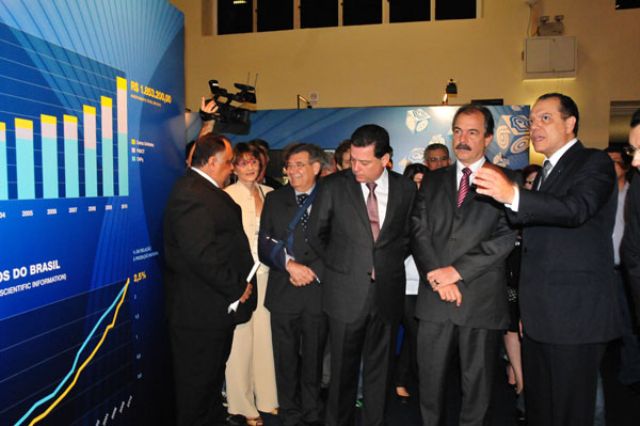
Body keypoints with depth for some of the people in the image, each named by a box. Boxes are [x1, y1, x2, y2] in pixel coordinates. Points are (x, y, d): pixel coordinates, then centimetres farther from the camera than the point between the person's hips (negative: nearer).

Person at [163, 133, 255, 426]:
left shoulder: (208, 191, 13)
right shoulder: (191, 194, -21)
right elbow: (201, 254, -28)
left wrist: (237, 287, 8)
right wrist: (236, 289, -18)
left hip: (218, 306, 11)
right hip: (201, 312, -11)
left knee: (213, 377, 25)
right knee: (197, 385, 8)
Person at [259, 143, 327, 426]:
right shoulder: (274, 200, 8)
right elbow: (264, 246, 2)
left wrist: (313, 271, -12)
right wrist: (289, 264, -13)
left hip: (318, 292, -1)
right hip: (283, 294, 1)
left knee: (313, 359, 11)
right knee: (286, 360, 9)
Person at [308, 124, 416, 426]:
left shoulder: (405, 188, 0)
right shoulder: (334, 186, -5)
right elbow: (316, 234, 5)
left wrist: (388, 264, 6)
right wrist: (339, 265, 5)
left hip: (387, 293, 2)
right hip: (346, 293, -2)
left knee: (379, 369, 15)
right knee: (343, 369, 10)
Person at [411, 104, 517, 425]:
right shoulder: (432, 181, 12)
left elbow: (507, 237, -9)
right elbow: (418, 232, 4)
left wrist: (457, 271, -14)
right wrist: (437, 277, -9)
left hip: (482, 299, -2)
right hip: (435, 297, 3)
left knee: (477, 380, 12)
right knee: (430, 376, 11)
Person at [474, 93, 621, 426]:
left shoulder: (595, 162, -5)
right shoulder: (546, 172, 19)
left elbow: (576, 209, -27)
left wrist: (513, 195, -40)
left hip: (575, 312, -8)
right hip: (538, 315, 8)